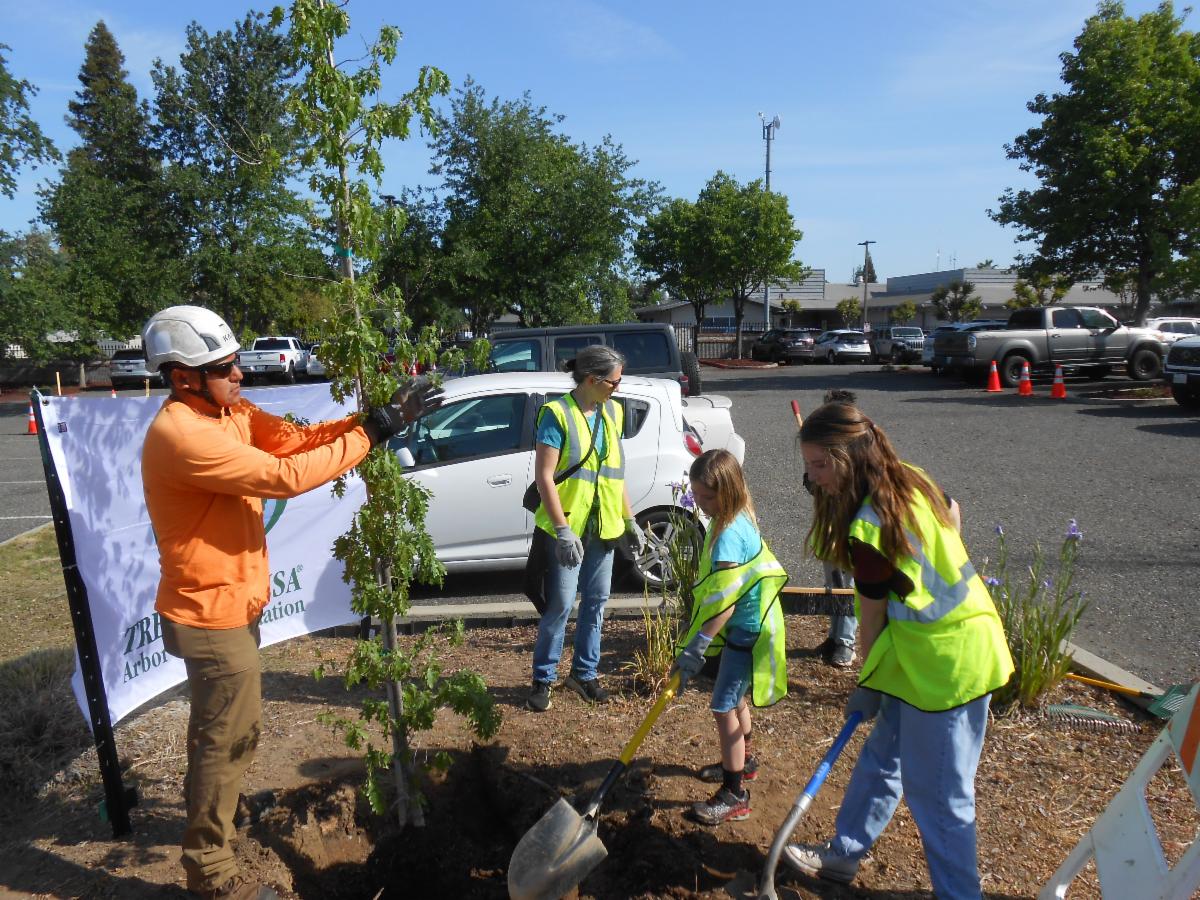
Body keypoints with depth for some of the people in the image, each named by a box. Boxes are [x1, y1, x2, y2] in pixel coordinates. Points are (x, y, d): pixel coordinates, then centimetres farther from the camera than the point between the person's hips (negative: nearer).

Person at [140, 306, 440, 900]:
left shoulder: (229, 411, 1)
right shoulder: (182, 435, -28)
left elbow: (295, 438, -5)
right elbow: (285, 476, -32)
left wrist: (370, 419, -19)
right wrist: (372, 433, -28)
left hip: (228, 603, 9)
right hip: (213, 615, -9)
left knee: (219, 728, 28)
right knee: (230, 736, 6)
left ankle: (208, 808, 52)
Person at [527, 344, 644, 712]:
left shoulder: (613, 412, 8)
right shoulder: (557, 414, -12)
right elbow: (544, 477, -16)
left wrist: (629, 521, 13)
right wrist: (563, 530, -21)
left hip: (603, 527, 6)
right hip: (566, 528, -6)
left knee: (596, 601, 13)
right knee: (560, 604, -1)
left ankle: (584, 672, 29)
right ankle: (543, 679, 16)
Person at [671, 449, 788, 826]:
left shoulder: (729, 533, -27)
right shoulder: (738, 518, 3)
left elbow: (724, 601, -30)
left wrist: (696, 647, -29)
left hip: (747, 630, -10)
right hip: (746, 626, 10)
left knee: (723, 707, -3)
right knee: (734, 697, 25)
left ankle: (735, 794, 9)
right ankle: (743, 760, 46)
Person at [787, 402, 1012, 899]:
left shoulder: (868, 529, -27)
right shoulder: (910, 479, -2)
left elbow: (873, 619, -15)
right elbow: (951, 513, 20)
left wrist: (868, 686, -1)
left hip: (943, 663, -10)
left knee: (937, 793, 5)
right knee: (882, 754, 21)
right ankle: (843, 852, 38)